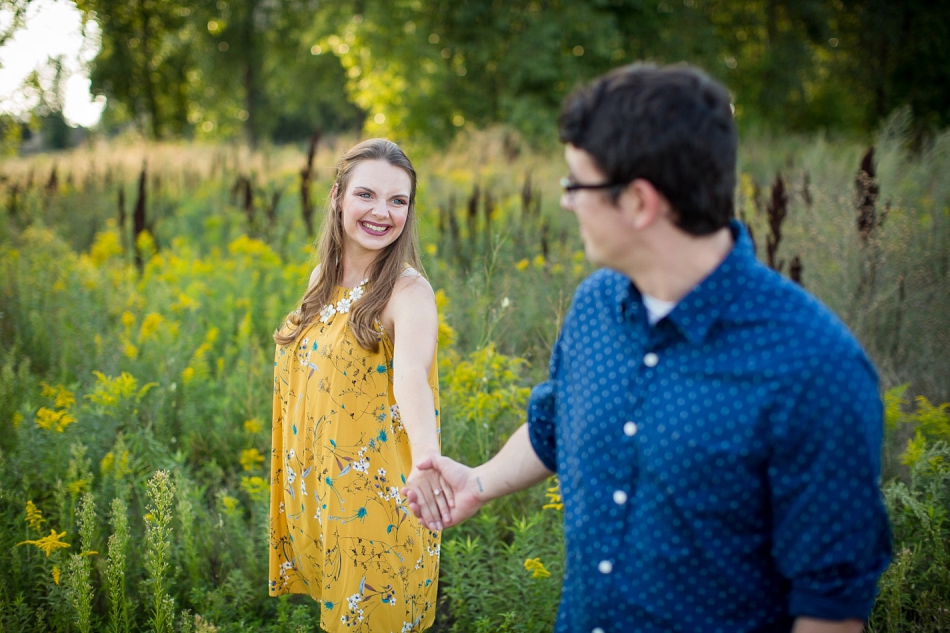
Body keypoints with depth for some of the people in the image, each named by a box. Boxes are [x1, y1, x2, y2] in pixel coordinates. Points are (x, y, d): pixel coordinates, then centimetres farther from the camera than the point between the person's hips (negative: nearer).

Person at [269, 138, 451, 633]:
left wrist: (426, 460, -55)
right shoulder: (324, 278, 2)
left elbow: (412, 375, -38)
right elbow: (308, 380, 10)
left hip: (377, 498, -6)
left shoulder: (408, 291, -19)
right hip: (316, 488, 6)